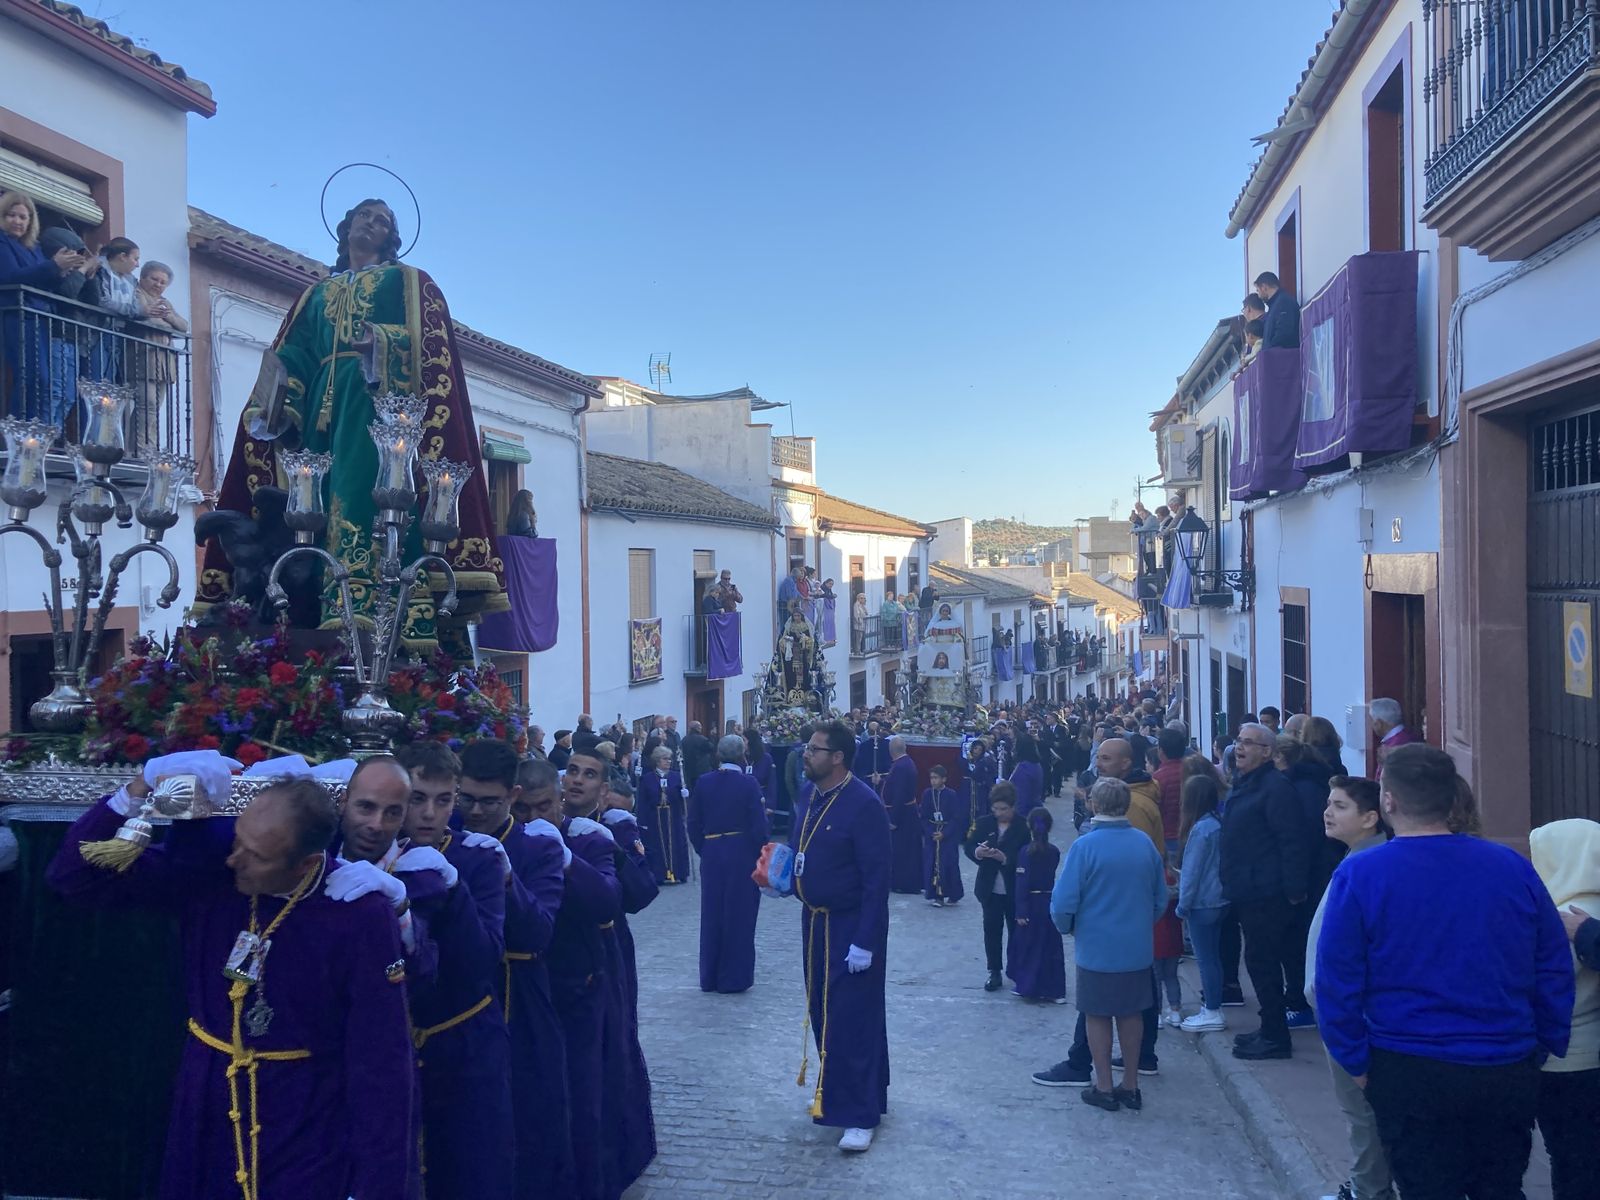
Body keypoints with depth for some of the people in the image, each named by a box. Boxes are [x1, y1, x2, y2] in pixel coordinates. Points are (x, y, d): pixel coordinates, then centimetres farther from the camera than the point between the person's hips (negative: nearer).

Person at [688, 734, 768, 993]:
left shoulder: (703, 783, -1)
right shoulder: (748, 783, -11)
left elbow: (693, 823, 1)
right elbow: (758, 826, -11)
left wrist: (703, 850, 11)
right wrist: (759, 856, 1)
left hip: (711, 854, 3)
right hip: (742, 853, -3)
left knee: (712, 914, 13)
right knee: (739, 914, 7)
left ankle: (710, 977, 21)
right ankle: (734, 978, 12)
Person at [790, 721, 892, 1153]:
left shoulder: (864, 805, -21)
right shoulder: (809, 797, 3)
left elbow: (877, 878, -21)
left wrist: (865, 942, -22)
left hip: (851, 927, -8)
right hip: (815, 921, 8)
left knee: (852, 1018, -1)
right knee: (823, 1012, 16)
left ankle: (861, 1115, 11)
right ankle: (835, 1092, 34)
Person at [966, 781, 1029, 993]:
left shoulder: (1023, 827, -11)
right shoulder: (983, 823, 1)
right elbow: (968, 846, 0)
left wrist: (1005, 858, -30)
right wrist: (977, 852, -23)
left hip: (1015, 890, -3)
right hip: (990, 888, 3)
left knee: (1016, 929, 10)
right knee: (992, 928, 8)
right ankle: (994, 971, 18)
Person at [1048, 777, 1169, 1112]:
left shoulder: (1085, 846, -19)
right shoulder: (1145, 843, -5)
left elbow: (1063, 902, -17)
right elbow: (1161, 899, 5)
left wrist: (1068, 928, 3)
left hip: (1097, 949, -4)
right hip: (1138, 949, 4)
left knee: (1097, 1016, 11)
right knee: (1131, 1014, 17)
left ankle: (1103, 1088, 20)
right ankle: (1130, 1086, 27)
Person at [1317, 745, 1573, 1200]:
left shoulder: (1359, 875, -12)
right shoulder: (1513, 867, -3)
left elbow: (1337, 982, -11)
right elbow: (1554, 971, 3)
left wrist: (1357, 1063, 0)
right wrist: (1548, 1047, 14)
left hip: (1410, 1077, -3)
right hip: (1509, 1075, 3)